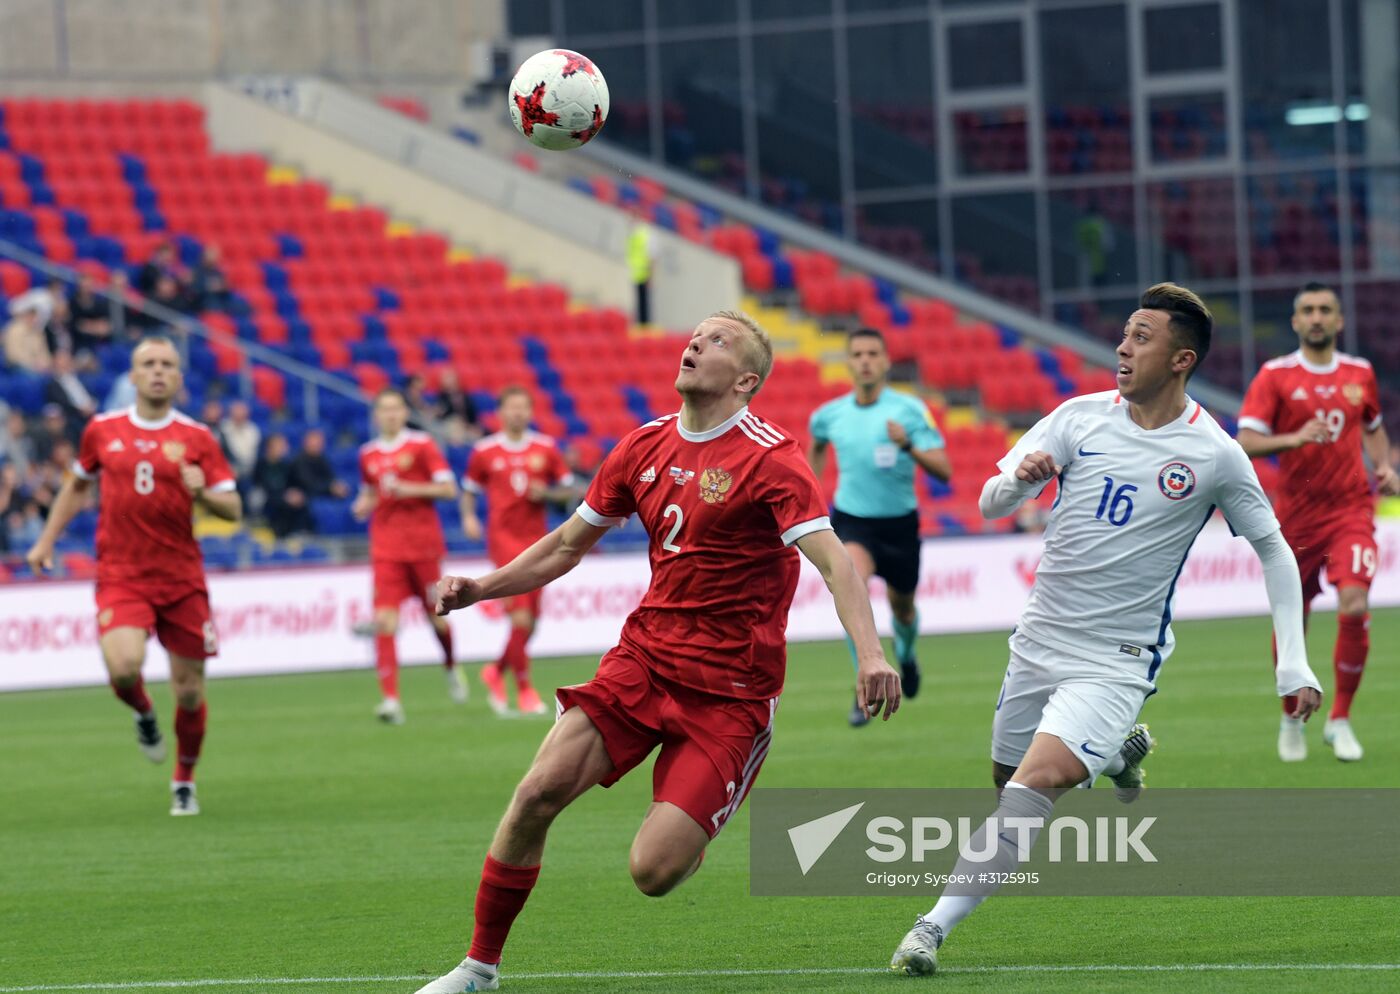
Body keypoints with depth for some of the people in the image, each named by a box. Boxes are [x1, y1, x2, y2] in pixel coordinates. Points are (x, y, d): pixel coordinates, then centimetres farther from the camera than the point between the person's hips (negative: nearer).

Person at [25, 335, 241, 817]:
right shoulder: (102, 430, 5)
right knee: (123, 667, -25)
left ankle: (184, 782, 27)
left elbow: (233, 509, 0)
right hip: (120, 578, 0)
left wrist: (203, 493, -21)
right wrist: (47, 539, 19)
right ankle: (144, 714, 11)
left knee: (189, 691, 3)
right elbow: (77, 485, 23)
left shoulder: (196, 438, 0)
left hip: (182, 578, 0)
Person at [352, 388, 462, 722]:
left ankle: (452, 668, 40)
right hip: (386, 547, 2)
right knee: (384, 619, -13)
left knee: (436, 616, 7)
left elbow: (449, 489, -5)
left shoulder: (421, 445, -1)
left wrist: (411, 489, -17)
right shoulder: (368, 454, 11)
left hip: (422, 542, -2)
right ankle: (391, 699, -17)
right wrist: (363, 505, 4)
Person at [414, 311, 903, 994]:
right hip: (643, 656, 5)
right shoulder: (647, 447, 8)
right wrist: (478, 589, 10)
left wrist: (870, 653, -37)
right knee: (539, 791, -13)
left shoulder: (769, 458, -12)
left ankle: (692, 828, 23)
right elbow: (567, 545, 20)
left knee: (654, 872, -15)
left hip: (729, 689, -5)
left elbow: (832, 560, -22)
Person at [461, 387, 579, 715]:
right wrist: (468, 517, -7)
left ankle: (497, 671, 29)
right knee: (521, 617, -15)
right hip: (503, 536, -4)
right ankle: (524, 689, -7)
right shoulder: (484, 451, 1)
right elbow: (468, 491, 12)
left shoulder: (546, 448, 6)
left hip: (537, 538, 4)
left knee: (529, 622, 6)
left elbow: (569, 489, 12)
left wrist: (546, 493, -8)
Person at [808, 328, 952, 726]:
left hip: (899, 522, 0)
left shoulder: (910, 409, -12)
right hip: (852, 519, 0)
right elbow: (817, 446, 23)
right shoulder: (829, 415, -3)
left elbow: (944, 471, -17)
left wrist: (908, 446, -33)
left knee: (902, 606, 18)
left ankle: (905, 653, 57)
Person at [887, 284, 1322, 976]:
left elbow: (1274, 550, 5)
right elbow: (989, 505, -3)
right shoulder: (1081, 418, -1)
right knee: (1009, 777, 17)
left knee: (1037, 783, -23)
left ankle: (935, 926, -21)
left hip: (1117, 661, -5)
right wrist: (1020, 477, -28)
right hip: (1041, 638, 5)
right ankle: (1121, 750, 45)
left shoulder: (1214, 455, -8)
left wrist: (1293, 665, 0)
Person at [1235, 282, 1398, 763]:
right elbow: (1246, 442, -9)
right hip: (1296, 513, -1)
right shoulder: (1275, 376, -2)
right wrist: (1294, 438, -25)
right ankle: (1291, 719, 27)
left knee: (1355, 607, -17)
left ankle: (1340, 720, -3)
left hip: (1351, 509, 1)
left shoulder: (1359, 373, 8)